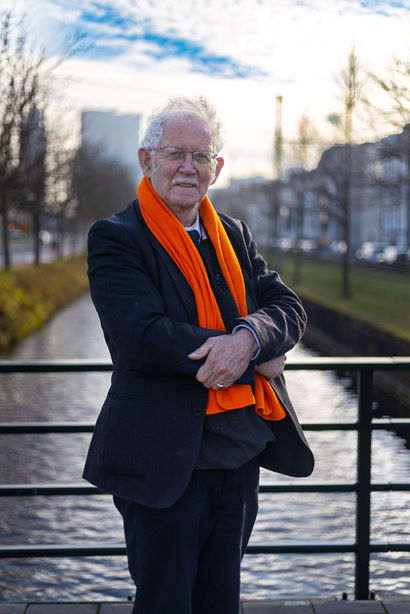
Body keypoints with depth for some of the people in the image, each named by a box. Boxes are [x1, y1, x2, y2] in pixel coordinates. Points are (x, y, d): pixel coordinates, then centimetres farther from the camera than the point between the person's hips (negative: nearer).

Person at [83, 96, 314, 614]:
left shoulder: (234, 235, 12)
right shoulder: (116, 239, -8)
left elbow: (287, 308, 3)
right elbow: (141, 337, -22)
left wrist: (248, 336, -21)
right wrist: (256, 360, -16)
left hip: (241, 456, 6)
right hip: (166, 463, -6)